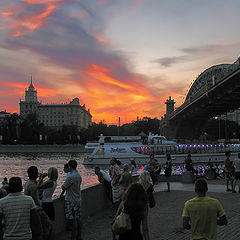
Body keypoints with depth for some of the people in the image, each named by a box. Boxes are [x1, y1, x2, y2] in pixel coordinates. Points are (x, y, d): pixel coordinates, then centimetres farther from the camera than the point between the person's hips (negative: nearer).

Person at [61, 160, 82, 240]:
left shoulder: (70, 177, -21)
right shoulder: (79, 175, 6)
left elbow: (63, 188, -15)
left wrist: (63, 185, 8)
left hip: (71, 201, -8)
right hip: (78, 199, 9)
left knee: (72, 220, -2)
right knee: (78, 218, 13)